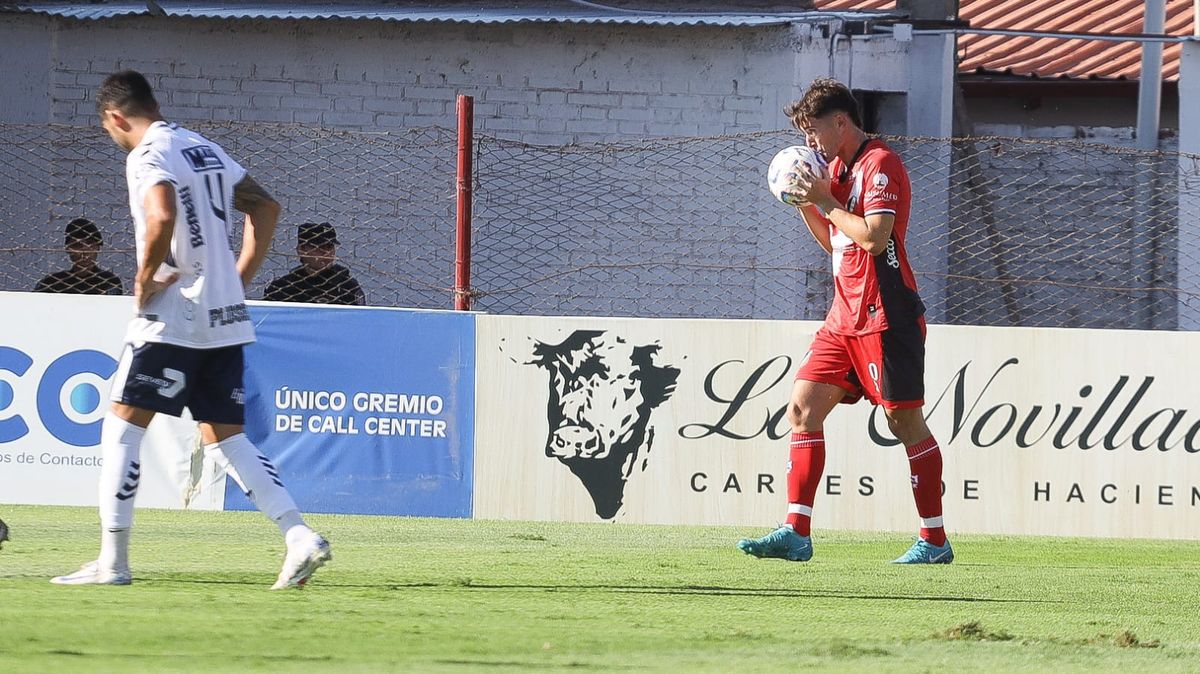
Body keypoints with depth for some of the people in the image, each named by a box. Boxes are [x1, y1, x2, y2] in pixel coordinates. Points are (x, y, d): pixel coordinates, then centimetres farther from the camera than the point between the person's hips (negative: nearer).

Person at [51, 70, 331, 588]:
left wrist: (144, 281, -15)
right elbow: (265, 207, 21)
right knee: (225, 439, 11)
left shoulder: (147, 157, -10)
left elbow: (162, 218, -29)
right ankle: (299, 536, -2)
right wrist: (239, 278, 18)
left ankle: (112, 561, -2)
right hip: (225, 318, 8)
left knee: (122, 427, 0)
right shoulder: (204, 148, 16)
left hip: (173, 318, -8)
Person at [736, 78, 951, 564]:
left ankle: (934, 541, 1)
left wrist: (825, 200, -12)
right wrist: (805, 204, 10)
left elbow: (874, 237, -21)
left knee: (904, 420, -5)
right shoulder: (838, 168, 18)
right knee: (803, 406, 0)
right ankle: (796, 534, -2)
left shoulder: (880, 164, -10)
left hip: (883, 318, -9)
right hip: (845, 316, 9)